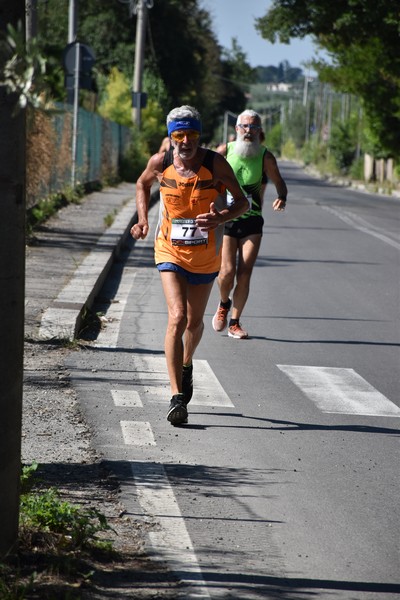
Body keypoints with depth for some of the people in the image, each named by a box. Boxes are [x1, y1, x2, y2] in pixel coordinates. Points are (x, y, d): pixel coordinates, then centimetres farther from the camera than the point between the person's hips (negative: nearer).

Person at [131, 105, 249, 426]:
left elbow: (243, 201, -8)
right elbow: (143, 184, 14)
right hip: (171, 251, -1)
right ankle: (177, 398, -20)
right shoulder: (160, 162, -9)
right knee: (177, 317, -18)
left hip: (206, 255, 1)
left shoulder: (215, 163, -14)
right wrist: (143, 221, 2)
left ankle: (187, 365, 51)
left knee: (194, 321, 17)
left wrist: (220, 218, -28)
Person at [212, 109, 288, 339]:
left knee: (244, 275, -5)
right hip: (226, 219, -1)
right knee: (227, 272, -12)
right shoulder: (225, 151, -3)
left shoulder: (266, 157, -3)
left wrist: (282, 198, -15)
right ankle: (224, 303, 22)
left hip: (252, 222, 1)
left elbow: (279, 183, 7)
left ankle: (235, 323, 11)